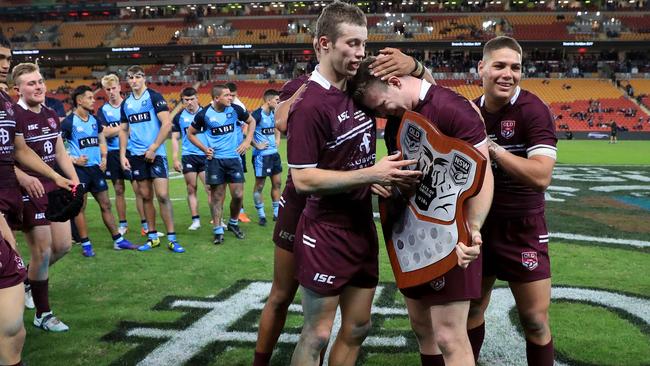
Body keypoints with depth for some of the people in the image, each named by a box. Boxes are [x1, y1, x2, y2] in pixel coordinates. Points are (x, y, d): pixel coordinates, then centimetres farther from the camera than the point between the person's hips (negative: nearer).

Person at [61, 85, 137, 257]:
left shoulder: (94, 120, 10)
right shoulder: (69, 122, -10)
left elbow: (101, 141, 22)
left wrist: (104, 158, 7)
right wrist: (73, 160, -17)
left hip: (96, 167, 6)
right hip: (79, 169, -6)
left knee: (106, 204, 10)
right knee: (80, 206, 1)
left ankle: (118, 240, 17)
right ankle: (85, 244, 10)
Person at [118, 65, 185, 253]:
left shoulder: (154, 97, -5)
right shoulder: (126, 103, 11)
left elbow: (167, 124, -12)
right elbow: (124, 130, 18)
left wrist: (153, 148, -15)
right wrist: (123, 155, 7)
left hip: (155, 153, -5)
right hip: (136, 155, 5)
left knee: (162, 195, -9)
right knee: (146, 196, 8)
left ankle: (172, 239, -2)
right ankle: (152, 237, 17)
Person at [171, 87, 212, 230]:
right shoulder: (179, 117, 6)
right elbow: (175, 138, 9)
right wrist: (175, 158, 1)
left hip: (206, 156, -1)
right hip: (188, 157, 1)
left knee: (210, 188, -6)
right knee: (191, 189, 4)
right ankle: (195, 220, 11)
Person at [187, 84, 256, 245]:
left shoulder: (235, 109, -4)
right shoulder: (204, 114, -8)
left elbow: (251, 121, 13)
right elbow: (191, 133, 6)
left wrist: (247, 141, 2)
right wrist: (204, 149, -5)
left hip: (233, 157, 2)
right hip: (215, 159, -2)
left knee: (238, 195, -1)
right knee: (217, 196, 2)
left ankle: (233, 223, 24)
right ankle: (218, 231, 12)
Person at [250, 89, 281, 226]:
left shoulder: (273, 113, 9)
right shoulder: (257, 114, -17)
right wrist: (256, 145, -19)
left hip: (274, 153, 9)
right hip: (261, 155, -9)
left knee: (277, 183, 12)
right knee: (259, 185, 2)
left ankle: (277, 213, 22)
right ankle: (261, 215, 12)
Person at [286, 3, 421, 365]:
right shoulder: (310, 105, -20)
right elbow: (303, 179, -22)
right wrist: (370, 175, -24)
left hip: (363, 227, 8)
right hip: (327, 234, -8)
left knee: (357, 328, 17)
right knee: (317, 335, 4)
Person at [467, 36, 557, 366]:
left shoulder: (533, 110, -16)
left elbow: (541, 176, -28)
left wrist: (491, 147, -28)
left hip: (522, 230, -4)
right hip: (477, 225, 5)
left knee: (535, 322, 3)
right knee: (470, 310, 17)